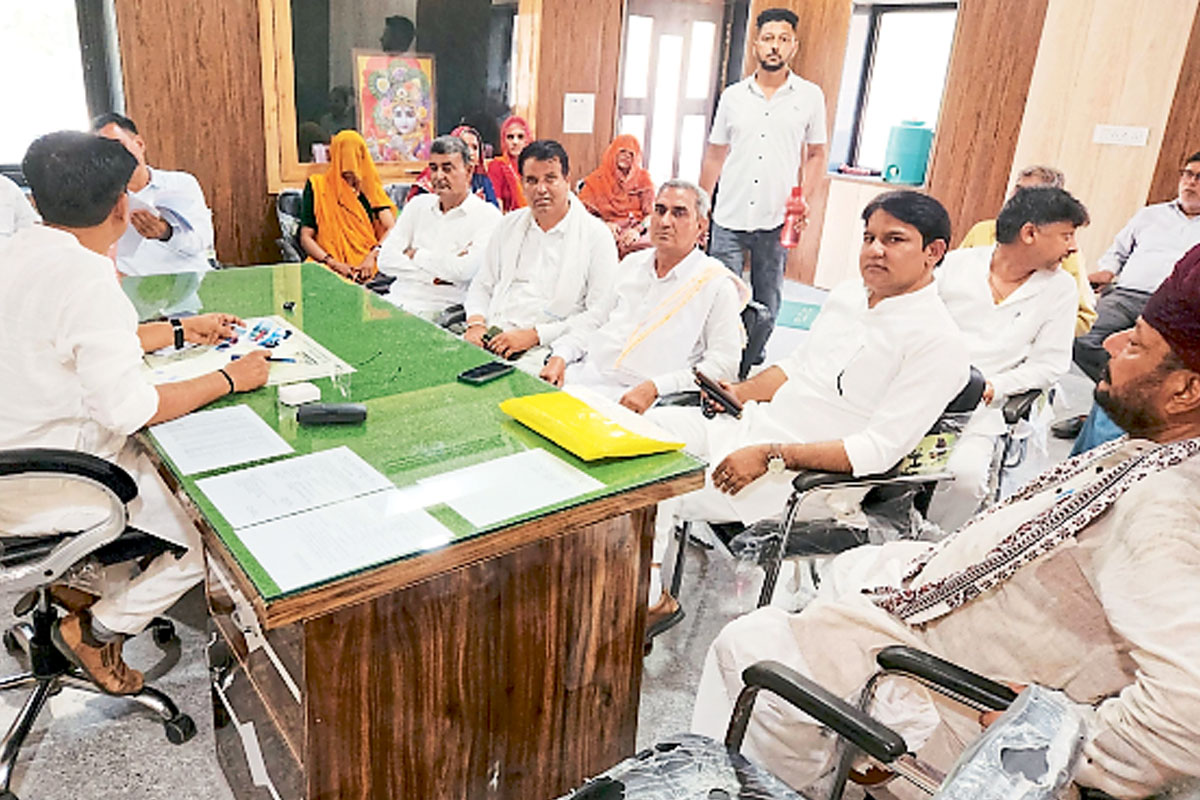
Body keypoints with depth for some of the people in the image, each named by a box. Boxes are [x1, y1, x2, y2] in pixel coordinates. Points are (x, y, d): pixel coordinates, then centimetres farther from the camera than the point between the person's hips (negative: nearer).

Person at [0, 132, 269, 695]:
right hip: (48, 489, -9)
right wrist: (228, 380, -17)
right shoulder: (88, 279, -26)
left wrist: (182, 331, 19)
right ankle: (96, 631, 10)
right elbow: (128, 408, -28)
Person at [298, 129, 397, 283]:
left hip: (368, 266, 2)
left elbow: (392, 229, 4)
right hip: (332, 269, -1)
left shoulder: (369, 188, 16)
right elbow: (306, 238, 6)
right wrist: (333, 263, -11)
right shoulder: (317, 187, 11)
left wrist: (373, 256, -15)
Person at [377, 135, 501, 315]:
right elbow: (386, 260, 6)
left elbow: (464, 270, -16)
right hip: (396, 300, 5)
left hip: (440, 310, -5)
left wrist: (415, 254, -2)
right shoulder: (418, 204, 15)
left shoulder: (488, 216, -1)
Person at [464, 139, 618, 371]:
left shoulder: (596, 235, -1)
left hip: (544, 348, -5)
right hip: (493, 333, 5)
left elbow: (599, 314, -8)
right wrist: (475, 323, 0)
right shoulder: (509, 224, 17)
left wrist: (533, 335, -15)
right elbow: (482, 285, 22)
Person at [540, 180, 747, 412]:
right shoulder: (632, 264, 20)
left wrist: (654, 388, -17)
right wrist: (560, 356, 5)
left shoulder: (717, 284, 1)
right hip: (583, 374, 6)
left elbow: (723, 363, -7)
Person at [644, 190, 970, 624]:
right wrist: (740, 392, 3)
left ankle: (653, 600, 5)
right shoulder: (846, 296, 11)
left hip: (800, 476, -8)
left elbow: (878, 451, -20)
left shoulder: (938, 343, -14)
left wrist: (771, 456, -24)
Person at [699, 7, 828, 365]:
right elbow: (715, 154, 11)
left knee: (767, 303, 9)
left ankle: (754, 362, 24)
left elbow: (816, 155, 8)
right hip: (729, 218, 1)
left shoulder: (810, 96, 4)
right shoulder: (732, 96, 7)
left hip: (776, 220, 0)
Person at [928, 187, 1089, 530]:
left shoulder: (1061, 289, 6)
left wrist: (994, 386, -10)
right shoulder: (958, 263, 5)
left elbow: (1050, 364, 5)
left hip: (980, 410, 0)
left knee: (966, 477, -28)